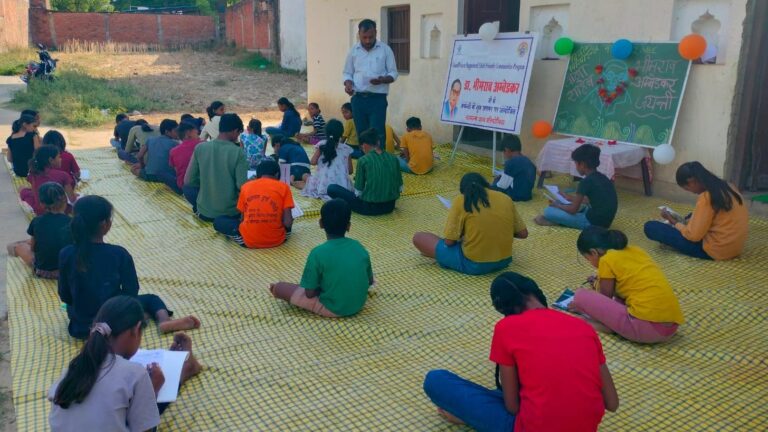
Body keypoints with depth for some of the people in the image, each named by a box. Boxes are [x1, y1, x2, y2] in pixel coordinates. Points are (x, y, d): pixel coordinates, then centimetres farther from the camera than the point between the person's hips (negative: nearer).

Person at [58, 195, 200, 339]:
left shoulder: (66, 254, -10)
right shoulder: (119, 254, -16)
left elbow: (64, 296, 0)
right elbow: (131, 293, -9)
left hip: (80, 326, 2)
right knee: (151, 299, 24)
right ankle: (164, 321, -7)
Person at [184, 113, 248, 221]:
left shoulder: (200, 147, -7)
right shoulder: (238, 152, -14)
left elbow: (188, 181, -1)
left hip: (205, 212, 2)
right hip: (231, 212, -2)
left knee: (188, 188, 30)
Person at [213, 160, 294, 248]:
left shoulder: (246, 186, 4)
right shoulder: (283, 187, -1)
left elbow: (242, 219, 9)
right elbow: (288, 222, -7)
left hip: (249, 241, 0)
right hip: (276, 240, 0)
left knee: (218, 221, 22)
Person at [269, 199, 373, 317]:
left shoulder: (318, 253, -19)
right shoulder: (359, 247, -5)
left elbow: (309, 293, -15)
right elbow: (370, 281, 7)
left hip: (331, 309, -5)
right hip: (359, 304, 5)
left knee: (279, 288, 2)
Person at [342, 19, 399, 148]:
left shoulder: (385, 49, -1)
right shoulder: (353, 50, 7)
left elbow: (393, 73, 1)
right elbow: (347, 73, 13)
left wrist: (382, 79, -20)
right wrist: (348, 84, -9)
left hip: (378, 99, -3)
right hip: (358, 99, 3)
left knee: (377, 134, -9)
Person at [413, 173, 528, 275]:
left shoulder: (461, 201, -9)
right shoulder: (505, 198, 2)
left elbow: (449, 241, -10)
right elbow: (523, 233, 8)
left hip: (473, 265, -4)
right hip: (504, 261, 4)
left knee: (418, 238, 6)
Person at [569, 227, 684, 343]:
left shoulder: (607, 260, -1)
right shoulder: (634, 250, 19)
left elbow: (605, 298, 11)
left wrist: (580, 305, 28)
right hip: (671, 326, 8)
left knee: (581, 296, 1)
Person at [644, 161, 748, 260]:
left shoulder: (706, 197, -23)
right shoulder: (726, 187, 2)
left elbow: (694, 235, -20)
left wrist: (674, 222, -3)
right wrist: (689, 221, 16)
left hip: (716, 249, -9)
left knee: (650, 227, -8)